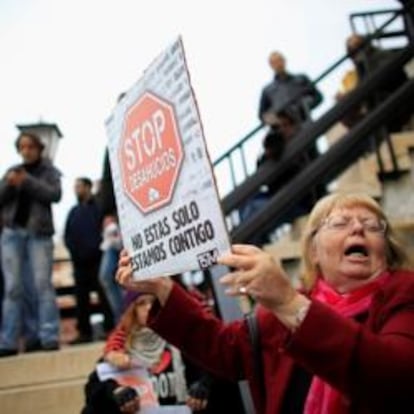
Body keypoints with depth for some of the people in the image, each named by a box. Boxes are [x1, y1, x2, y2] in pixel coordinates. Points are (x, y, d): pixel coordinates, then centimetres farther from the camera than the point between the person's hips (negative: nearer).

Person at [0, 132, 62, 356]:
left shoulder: (49, 171, 9)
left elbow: (55, 194, -6)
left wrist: (27, 182, -14)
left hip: (39, 233, -2)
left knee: (42, 284, -10)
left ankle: (49, 338, -11)